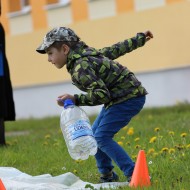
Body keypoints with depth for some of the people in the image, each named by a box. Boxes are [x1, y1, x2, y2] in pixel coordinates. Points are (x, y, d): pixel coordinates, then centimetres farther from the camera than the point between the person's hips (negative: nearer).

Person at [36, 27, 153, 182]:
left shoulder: (80, 68, -23)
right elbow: (115, 50, 15)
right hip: (118, 98, 10)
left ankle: (134, 175, -17)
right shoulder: (87, 53, 7)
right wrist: (140, 38, 26)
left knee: (102, 137, -15)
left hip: (129, 98, -10)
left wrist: (75, 99, -27)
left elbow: (102, 94, -28)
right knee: (94, 134, 11)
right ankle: (107, 175, 20)